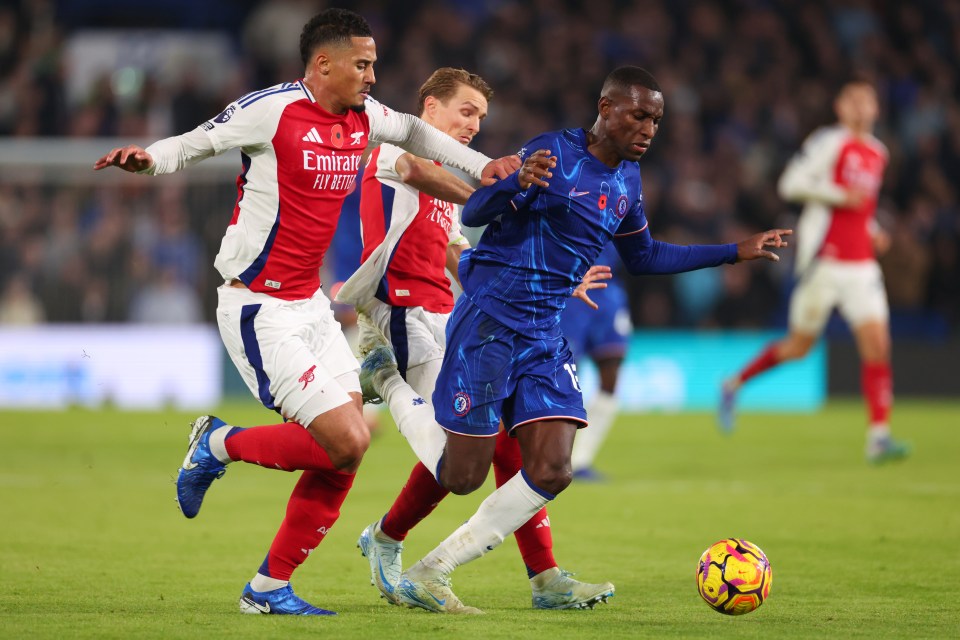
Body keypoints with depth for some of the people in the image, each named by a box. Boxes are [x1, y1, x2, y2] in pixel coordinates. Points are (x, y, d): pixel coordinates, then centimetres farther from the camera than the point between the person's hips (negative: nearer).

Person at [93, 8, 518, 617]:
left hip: (310, 304, 9)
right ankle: (220, 445, 8)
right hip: (259, 310, -8)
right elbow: (194, 143, -8)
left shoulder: (363, 115, 7)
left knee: (350, 446, 3)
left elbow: (414, 132, 28)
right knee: (346, 441, -15)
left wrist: (481, 165, 26)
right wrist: (148, 157, -28)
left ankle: (270, 587, 13)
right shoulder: (273, 109, -15)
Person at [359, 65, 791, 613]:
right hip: (489, 323, -7)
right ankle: (388, 380, 22)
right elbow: (473, 214, -18)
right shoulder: (553, 153, -13)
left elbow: (643, 257, 25)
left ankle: (429, 575, 2)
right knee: (462, 476, -3)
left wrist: (735, 252, 24)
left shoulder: (628, 178, 12)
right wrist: (518, 184, -39)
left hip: (545, 336, 7)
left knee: (551, 472, -8)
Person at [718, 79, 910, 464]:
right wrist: (841, 196, -18)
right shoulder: (829, 141, -7)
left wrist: (872, 230, 13)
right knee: (800, 346, 3)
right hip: (824, 259, -6)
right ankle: (734, 385, 25)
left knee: (877, 344, -8)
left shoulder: (877, 153, 17)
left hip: (861, 266, 6)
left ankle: (879, 436, -11)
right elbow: (791, 184, -13)